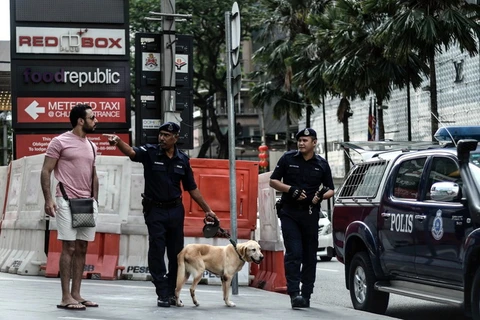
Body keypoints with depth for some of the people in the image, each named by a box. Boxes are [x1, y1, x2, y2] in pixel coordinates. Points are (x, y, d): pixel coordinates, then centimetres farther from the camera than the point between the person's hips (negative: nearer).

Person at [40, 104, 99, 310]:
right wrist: (48, 199, -14)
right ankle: (66, 297, -6)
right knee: (69, 248, -8)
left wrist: (95, 200, 14)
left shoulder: (91, 146, 15)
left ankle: (76, 294, 12)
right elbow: (46, 172, -6)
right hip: (67, 202, -7)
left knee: (82, 249, 7)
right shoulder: (60, 142, -5)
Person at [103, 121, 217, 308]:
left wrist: (207, 210, 11)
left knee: (176, 253, 8)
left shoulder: (182, 160, 3)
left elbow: (192, 188, 11)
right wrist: (118, 142, -49)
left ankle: (172, 292, 19)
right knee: (157, 252, -5)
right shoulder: (150, 153, -7)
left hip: (175, 210, 3)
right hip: (155, 210, -3)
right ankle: (163, 294, -1)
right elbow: (131, 152, -27)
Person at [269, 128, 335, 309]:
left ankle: (306, 294, 12)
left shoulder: (321, 164, 9)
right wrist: (291, 190, -12)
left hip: (310, 214, 2)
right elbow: (273, 181, 5)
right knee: (294, 253, -13)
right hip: (289, 212, -2)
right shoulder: (288, 159, 4)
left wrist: (321, 196, -9)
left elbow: (330, 190, 15)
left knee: (310, 255, 5)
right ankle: (294, 293, -18)